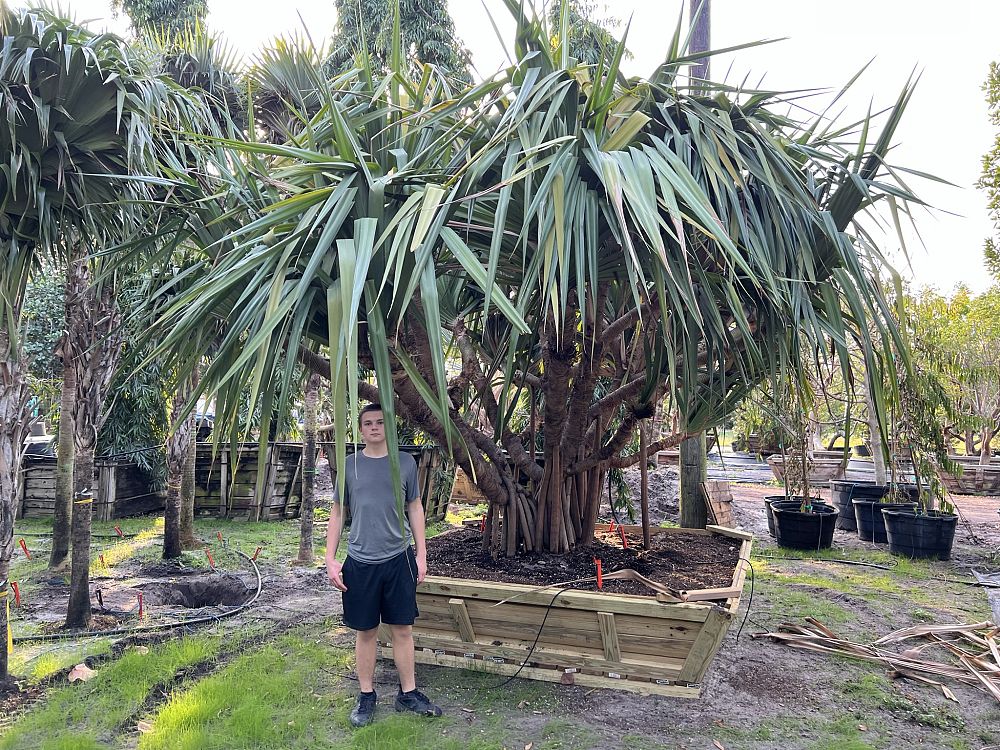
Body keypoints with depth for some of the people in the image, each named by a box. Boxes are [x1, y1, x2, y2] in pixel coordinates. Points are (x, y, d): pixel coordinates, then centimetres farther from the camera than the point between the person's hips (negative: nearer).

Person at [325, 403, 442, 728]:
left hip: (398, 559, 0)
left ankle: (408, 694, 22)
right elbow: (337, 512, 5)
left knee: (403, 629, 8)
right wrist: (330, 558, -1)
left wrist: (421, 554, 4)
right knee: (366, 631, 10)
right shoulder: (349, 465, 0)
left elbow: (415, 507, 7)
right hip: (360, 561, 0)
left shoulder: (405, 463, 1)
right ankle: (366, 696, 25)